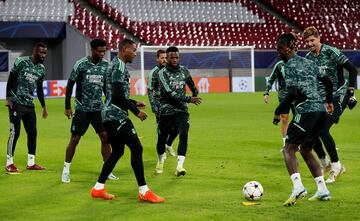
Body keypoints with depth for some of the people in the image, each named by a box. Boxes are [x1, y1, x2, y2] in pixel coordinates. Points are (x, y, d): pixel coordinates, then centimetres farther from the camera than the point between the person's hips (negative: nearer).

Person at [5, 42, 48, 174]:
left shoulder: (41, 69, 8)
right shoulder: (21, 62, -10)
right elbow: (10, 80, -7)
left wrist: (44, 107, 17)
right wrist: (8, 98, -14)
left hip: (29, 104, 6)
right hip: (16, 103, -6)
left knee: (32, 133, 5)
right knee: (15, 132, -8)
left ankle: (31, 163, 14)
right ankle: (9, 163, 1)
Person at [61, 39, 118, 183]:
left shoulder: (106, 66, 2)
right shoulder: (81, 64, -11)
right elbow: (70, 85, -6)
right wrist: (67, 107, -8)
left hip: (98, 108, 4)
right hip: (82, 109, -4)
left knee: (105, 137, -1)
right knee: (74, 139, -1)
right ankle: (66, 170, 12)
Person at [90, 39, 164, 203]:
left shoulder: (116, 65, 18)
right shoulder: (119, 66, -13)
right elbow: (118, 96, -21)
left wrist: (134, 103, 20)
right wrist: (136, 111, -15)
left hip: (110, 115, 11)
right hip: (117, 116, -11)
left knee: (117, 151, 15)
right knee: (136, 148, -10)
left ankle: (98, 189, 17)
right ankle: (144, 192, -8)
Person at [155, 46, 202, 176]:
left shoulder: (184, 71, 4)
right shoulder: (162, 73, -11)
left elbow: (191, 85, 27)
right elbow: (170, 94, -21)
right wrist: (189, 99, -23)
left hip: (182, 111, 2)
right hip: (166, 111, -2)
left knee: (183, 135, -20)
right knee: (161, 139, 9)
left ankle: (179, 167, -26)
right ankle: (160, 163, 38)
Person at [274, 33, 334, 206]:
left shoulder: (290, 66, -5)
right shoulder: (309, 63, 18)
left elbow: (292, 93, -16)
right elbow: (328, 82, 25)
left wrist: (278, 111, -8)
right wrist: (329, 101, 42)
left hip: (306, 111, -8)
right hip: (321, 110, 8)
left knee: (289, 149, -5)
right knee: (305, 149, 20)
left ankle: (298, 187, -26)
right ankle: (322, 190, 13)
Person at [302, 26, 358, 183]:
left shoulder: (331, 52, -13)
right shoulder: (308, 57, 7)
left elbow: (352, 70, -11)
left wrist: (350, 91, -12)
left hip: (337, 97, -7)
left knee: (323, 130, -19)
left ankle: (336, 166, -4)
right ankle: (325, 163, 18)